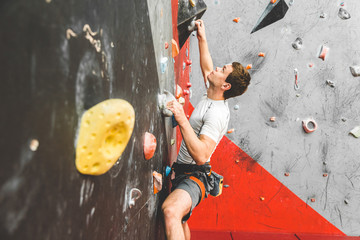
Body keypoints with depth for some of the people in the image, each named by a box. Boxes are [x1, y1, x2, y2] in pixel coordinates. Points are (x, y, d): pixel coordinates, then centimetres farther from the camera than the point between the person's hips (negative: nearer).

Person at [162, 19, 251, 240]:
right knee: (180, 220, 26)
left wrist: (182, 119, -36)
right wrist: (202, 37, 20)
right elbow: (206, 68, 21)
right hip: (183, 172, 10)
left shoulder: (217, 114, -25)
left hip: (195, 176, -10)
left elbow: (201, 155, -35)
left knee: (171, 210, -39)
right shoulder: (213, 96, 2)